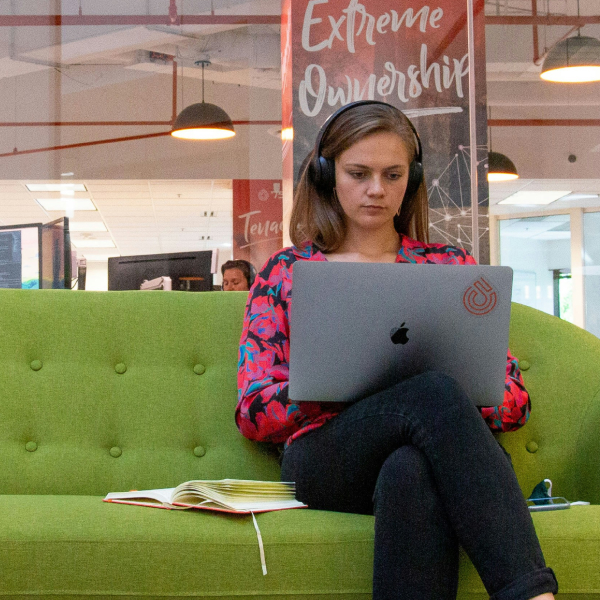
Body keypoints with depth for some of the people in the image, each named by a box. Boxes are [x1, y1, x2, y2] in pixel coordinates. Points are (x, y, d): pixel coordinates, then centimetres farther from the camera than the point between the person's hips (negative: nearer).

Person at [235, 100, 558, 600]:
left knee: (409, 472, -40)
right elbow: (254, 412, 11)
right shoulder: (286, 273, 20)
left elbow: (514, 398, 18)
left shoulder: (451, 265, 24)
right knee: (433, 392, -36)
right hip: (324, 457, -1)